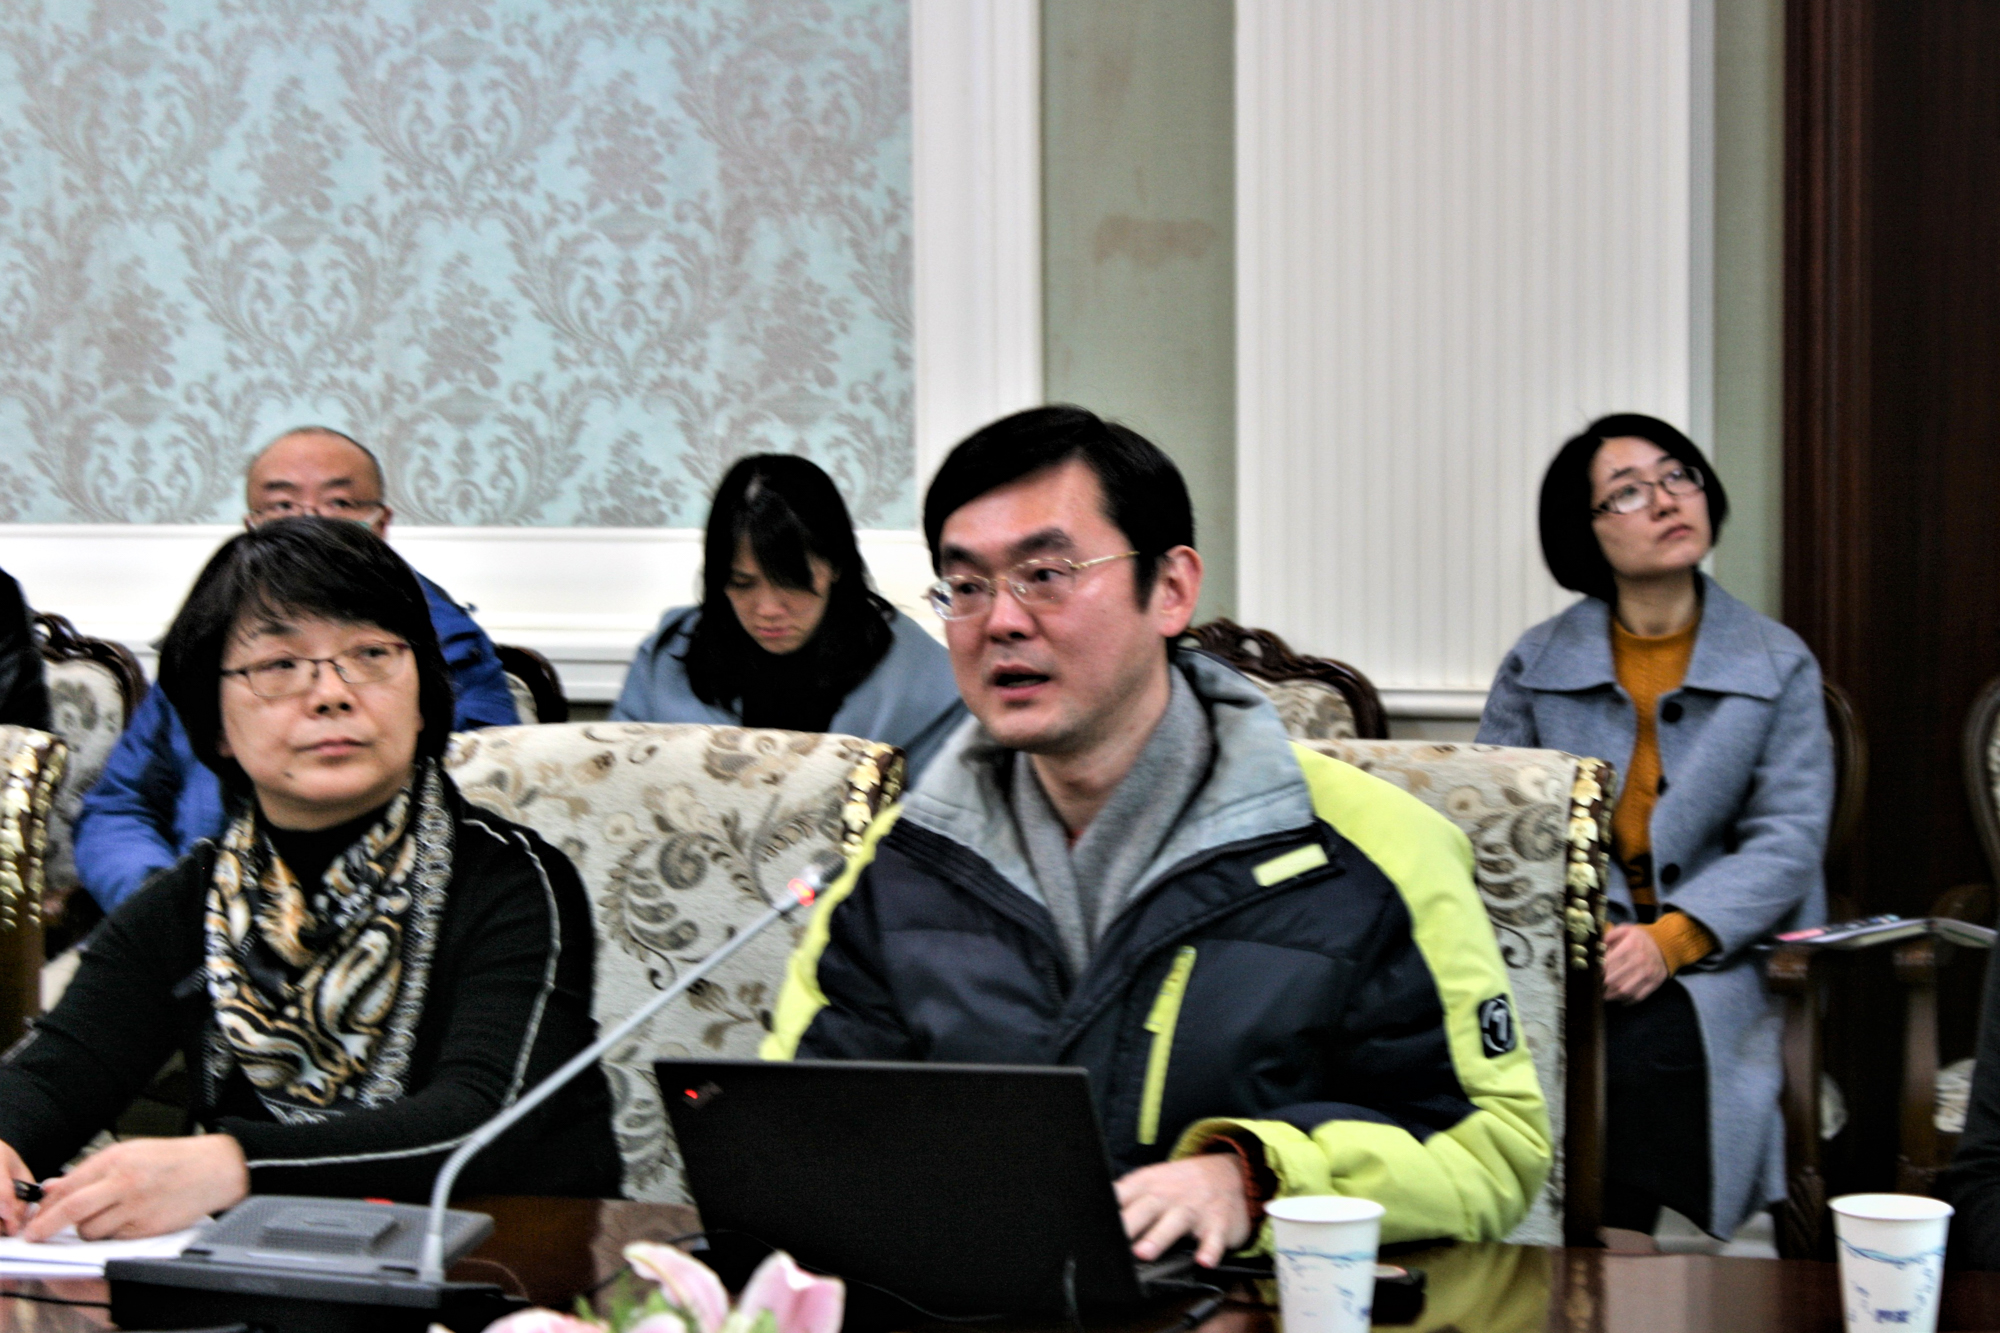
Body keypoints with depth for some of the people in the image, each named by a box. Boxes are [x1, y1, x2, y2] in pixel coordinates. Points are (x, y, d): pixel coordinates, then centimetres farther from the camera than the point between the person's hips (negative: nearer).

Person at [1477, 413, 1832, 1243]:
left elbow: (1790, 839, -1)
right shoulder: (1536, 666, 11)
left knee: (1648, 1045, -33)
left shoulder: (1778, 665, 8)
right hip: (1566, 955, 1)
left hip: (1720, 957, -1)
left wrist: (1669, 940, -17)